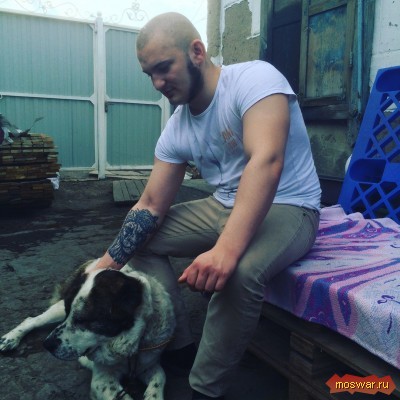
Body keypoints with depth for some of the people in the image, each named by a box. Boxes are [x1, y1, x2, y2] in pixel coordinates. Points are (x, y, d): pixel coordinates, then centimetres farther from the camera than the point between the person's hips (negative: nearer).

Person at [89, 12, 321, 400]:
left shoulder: (254, 77, -19)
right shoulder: (175, 129, -1)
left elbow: (266, 161, -35)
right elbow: (151, 205, 0)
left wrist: (226, 249, -46)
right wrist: (106, 264, -9)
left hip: (288, 208, -7)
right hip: (223, 207, 7)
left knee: (238, 273, -36)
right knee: (143, 239, 6)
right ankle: (179, 344, 12)